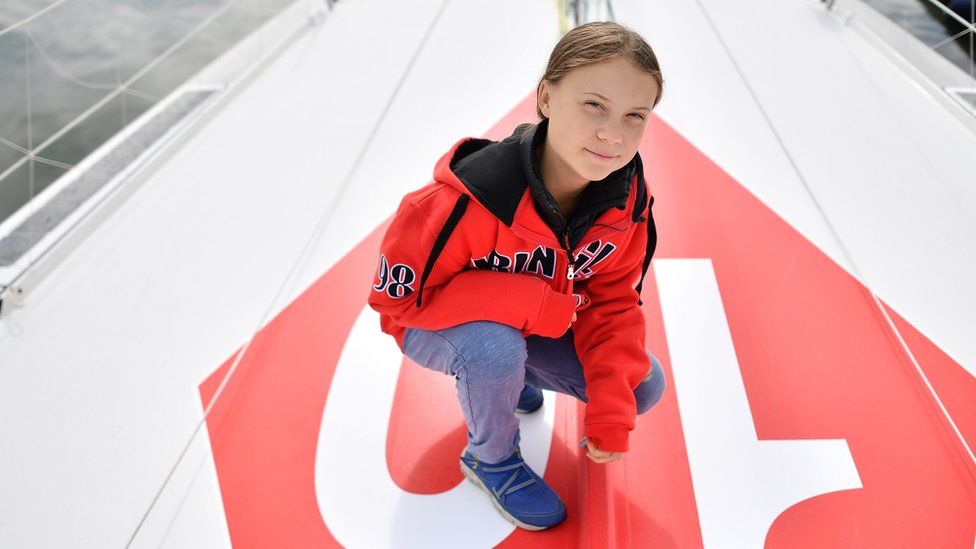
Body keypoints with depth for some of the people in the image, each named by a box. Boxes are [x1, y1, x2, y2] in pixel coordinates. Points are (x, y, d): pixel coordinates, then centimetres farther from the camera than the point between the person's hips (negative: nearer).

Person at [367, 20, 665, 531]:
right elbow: (395, 294, -30)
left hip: (544, 325, 5)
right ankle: (492, 458, -2)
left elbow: (612, 302, -10)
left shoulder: (628, 201, -19)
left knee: (644, 385, -4)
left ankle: (510, 375, 19)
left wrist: (611, 415, -20)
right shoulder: (470, 198, -38)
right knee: (496, 347, -38)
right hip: (432, 323, -5)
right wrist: (535, 303, -35)